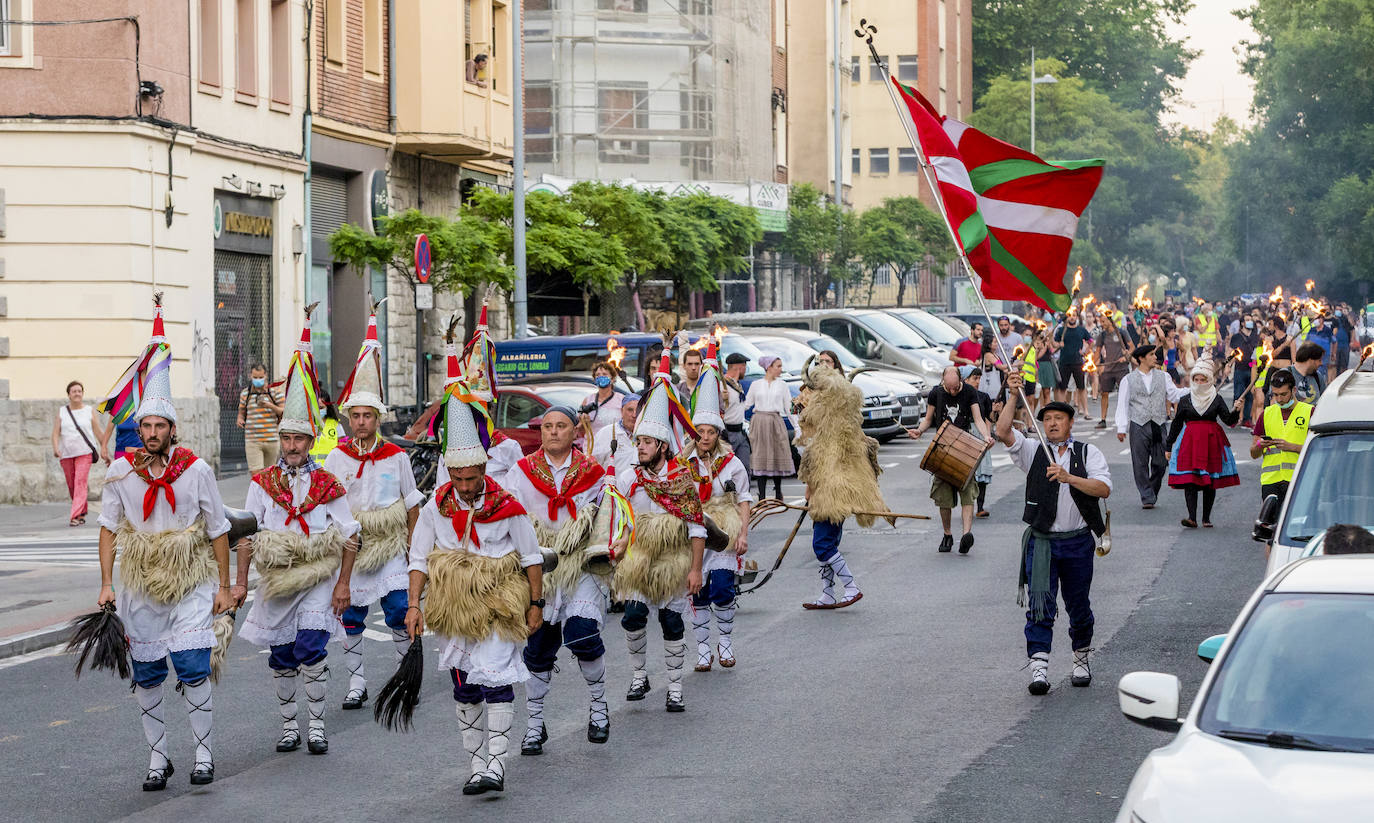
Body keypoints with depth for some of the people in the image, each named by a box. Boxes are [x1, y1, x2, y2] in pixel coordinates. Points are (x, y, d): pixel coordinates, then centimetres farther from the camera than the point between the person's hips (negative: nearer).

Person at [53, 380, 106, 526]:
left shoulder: (90, 411, 7)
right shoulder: (62, 412, 10)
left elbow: (99, 433, 7)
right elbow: (55, 433, 4)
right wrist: (56, 448, -14)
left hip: (84, 453, -3)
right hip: (66, 454, 3)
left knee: (81, 483, -16)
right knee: (71, 486, 5)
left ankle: (75, 516, -22)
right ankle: (82, 514, 21)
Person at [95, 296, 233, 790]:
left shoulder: (196, 470, -5)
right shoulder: (120, 471, -2)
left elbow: (218, 531, 2)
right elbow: (109, 527, 5)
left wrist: (223, 586, 2)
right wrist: (106, 583, -2)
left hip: (191, 586, -2)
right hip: (139, 586, 2)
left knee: (193, 669, -10)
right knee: (146, 675, 6)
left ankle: (204, 753, 3)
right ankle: (157, 757, 18)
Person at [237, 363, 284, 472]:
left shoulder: (275, 391, 2)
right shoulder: (245, 393, 9)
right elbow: (241, 412, 21)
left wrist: (270, 406, -18)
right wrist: (240, 420, -2)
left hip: (272, 440, 0)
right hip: (252, 441, 0)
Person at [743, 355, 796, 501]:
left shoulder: (782, 385, 8)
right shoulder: (755, 385, 6)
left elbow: (788, 408, 9)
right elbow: (747, 404, 10)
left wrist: (797, 427, 6)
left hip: (776, 423, 1)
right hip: (759, 423, -1)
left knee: (778, 457, 0)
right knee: (760, 458, -1)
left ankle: (778, 491, 18)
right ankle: (762, 495, 2)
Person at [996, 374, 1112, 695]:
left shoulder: (1088, 452, 5)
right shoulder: (1033, 451, 6)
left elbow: (1104, 488, -9)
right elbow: (1003, 432, -11)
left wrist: (1069, 477, -21)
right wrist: (1014, 397, -18)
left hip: (1078, 541, 1)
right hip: (1042, 540, -1)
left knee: (1079, 605, 12)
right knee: (1040, 604, -11)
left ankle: (1082, 659, 32)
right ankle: (1038, 668, -14)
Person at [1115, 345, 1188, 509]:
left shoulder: (1163, 377, 14)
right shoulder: (1129, 380, 7)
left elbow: (1175, 395, 10)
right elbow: (1122, 405, 5)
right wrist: (1121, 428, -2)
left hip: (1158, 425, 2)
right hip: (1138, 426, -2)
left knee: (1160, 463, 1)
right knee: (1141, 464, -3)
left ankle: (1153, 494, 20)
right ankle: (1147, 498, 4)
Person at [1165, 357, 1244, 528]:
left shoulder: (1217, 400, 6)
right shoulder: (1185, 400, 8)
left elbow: (1229, 420, -1)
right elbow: (1176, 424, 13)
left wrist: (1236, 410, -21)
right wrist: (1168, 446, 14)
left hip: (1212, 442, 0)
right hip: (1190, 442, 0)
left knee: (1210, 482, 4)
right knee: (1189, 480, -13)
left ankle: (1206, 518, 14)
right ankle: (1192, 517, -18)